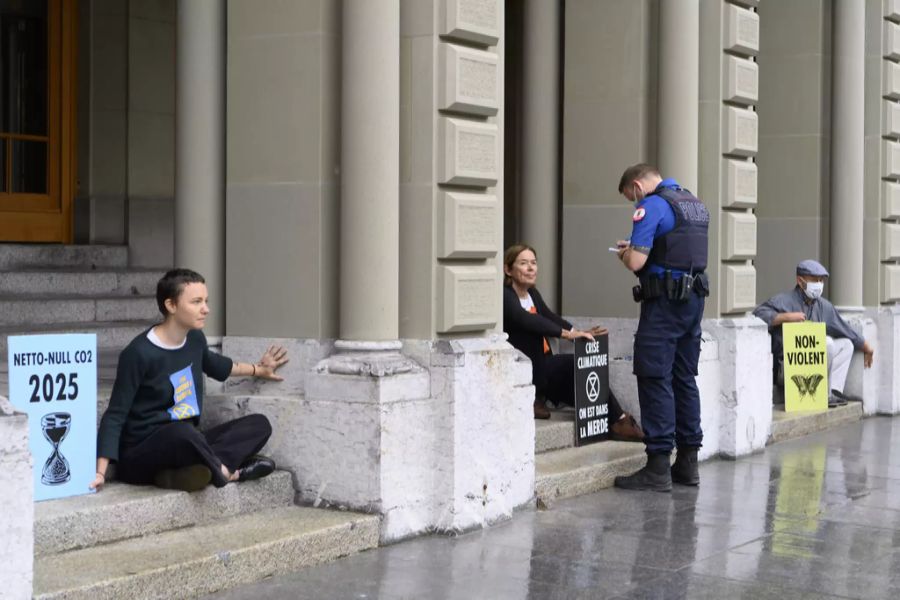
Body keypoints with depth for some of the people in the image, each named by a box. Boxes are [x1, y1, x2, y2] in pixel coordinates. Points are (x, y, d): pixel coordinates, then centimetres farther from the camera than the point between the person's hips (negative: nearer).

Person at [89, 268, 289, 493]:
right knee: (183, 432, -39)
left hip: (186, 445, 8)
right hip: (141, 455, -8)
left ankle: (186, 471, -23)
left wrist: (257, 370, 41)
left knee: (258, 424, -5)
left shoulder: (195, 339, 5)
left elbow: (211, 364, 30)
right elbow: (115, 415, -15)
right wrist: (101, 471, -23)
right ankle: (225, 471, -11)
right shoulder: (138, 354, -17)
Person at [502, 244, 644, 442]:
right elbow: (525, 319, -29)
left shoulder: (532, 293, 15)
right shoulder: (504, 296, -14)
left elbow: (549, 316, 7)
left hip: (541, 368, 8)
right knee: (578, 364, -24)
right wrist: (566, 333, -36)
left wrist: (577, 332, -10)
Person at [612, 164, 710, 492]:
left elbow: (636, 262, -17)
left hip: (665, 302, -8)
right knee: (685, 379, 13)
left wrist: (625, 254, 5)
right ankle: (688, 462, 17)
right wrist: (635, 248, 22)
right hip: (695, 296, 9)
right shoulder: (696, 204, 17)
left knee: (655, 379, -5)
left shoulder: (652, 205, -10)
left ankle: (658, 467, -6)